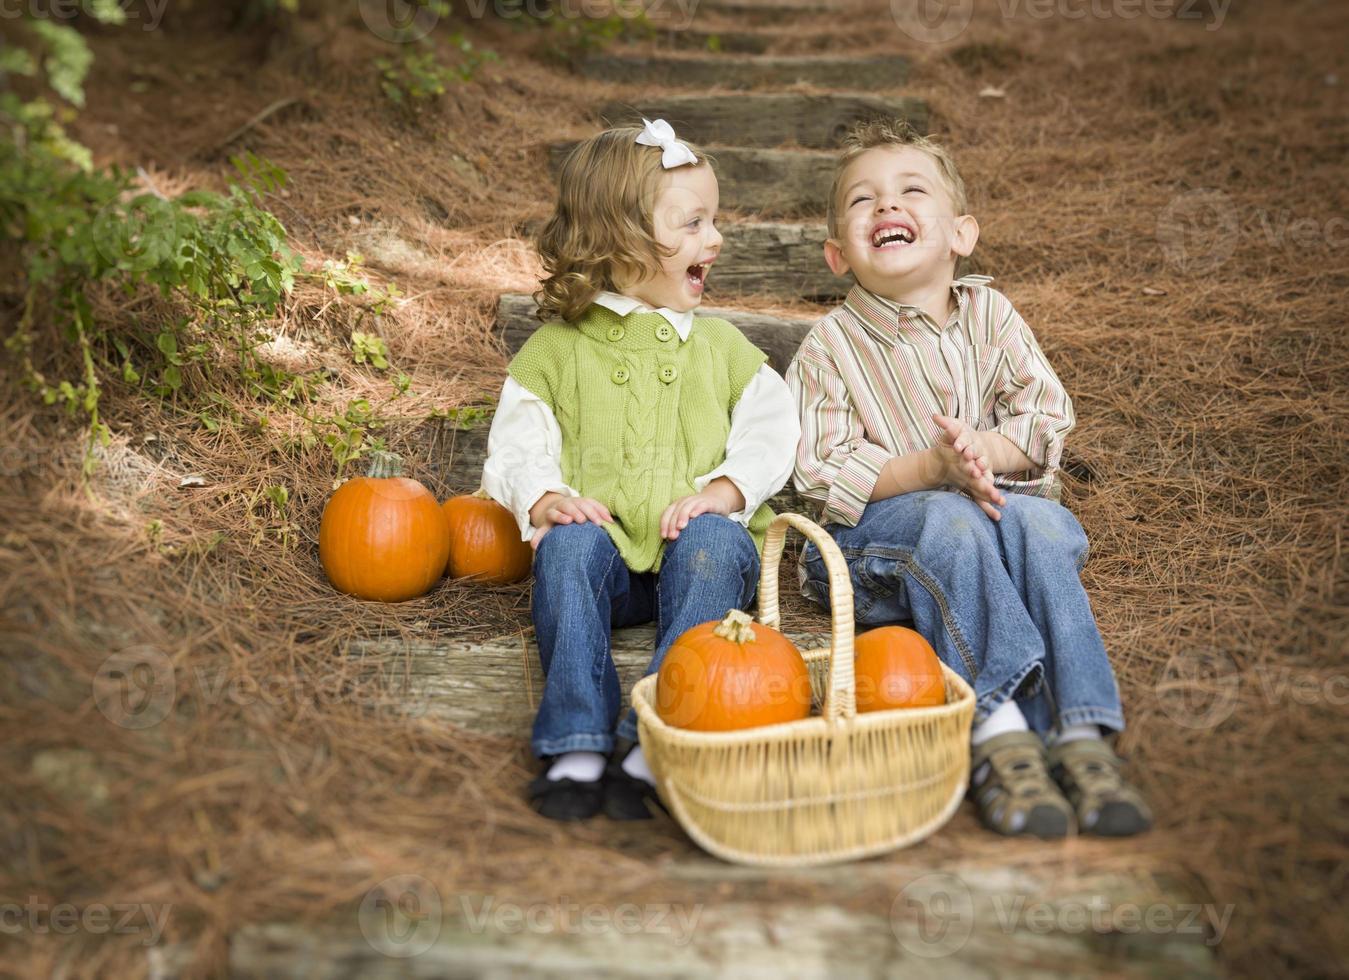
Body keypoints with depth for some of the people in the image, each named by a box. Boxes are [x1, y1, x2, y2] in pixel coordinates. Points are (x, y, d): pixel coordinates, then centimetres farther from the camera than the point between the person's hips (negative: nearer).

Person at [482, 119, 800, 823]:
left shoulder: (719, 345, 18)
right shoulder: (555, 348, 13)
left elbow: (769, 429, 8)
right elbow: (517, 443, 7)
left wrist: (725, 488, -11)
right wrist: (543, 497, -14)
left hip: (700, 537, 1)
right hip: (602, 541, 0)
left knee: (714, 543, -32)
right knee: (568, 547, -31)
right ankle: (578, 745, -35)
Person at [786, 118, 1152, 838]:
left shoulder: (990, 313, 9)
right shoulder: (830, 346, -1)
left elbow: (1046, 416, 2)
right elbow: (823, 473, -9)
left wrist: (985, 449, -20)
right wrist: (932, 467, -23)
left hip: (996, 503, 3)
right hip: (878, 531, -2)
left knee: (1040, 524, -30)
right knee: (951, 523, -35)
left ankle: (1081, 735, -38)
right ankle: (998, 731, -44)